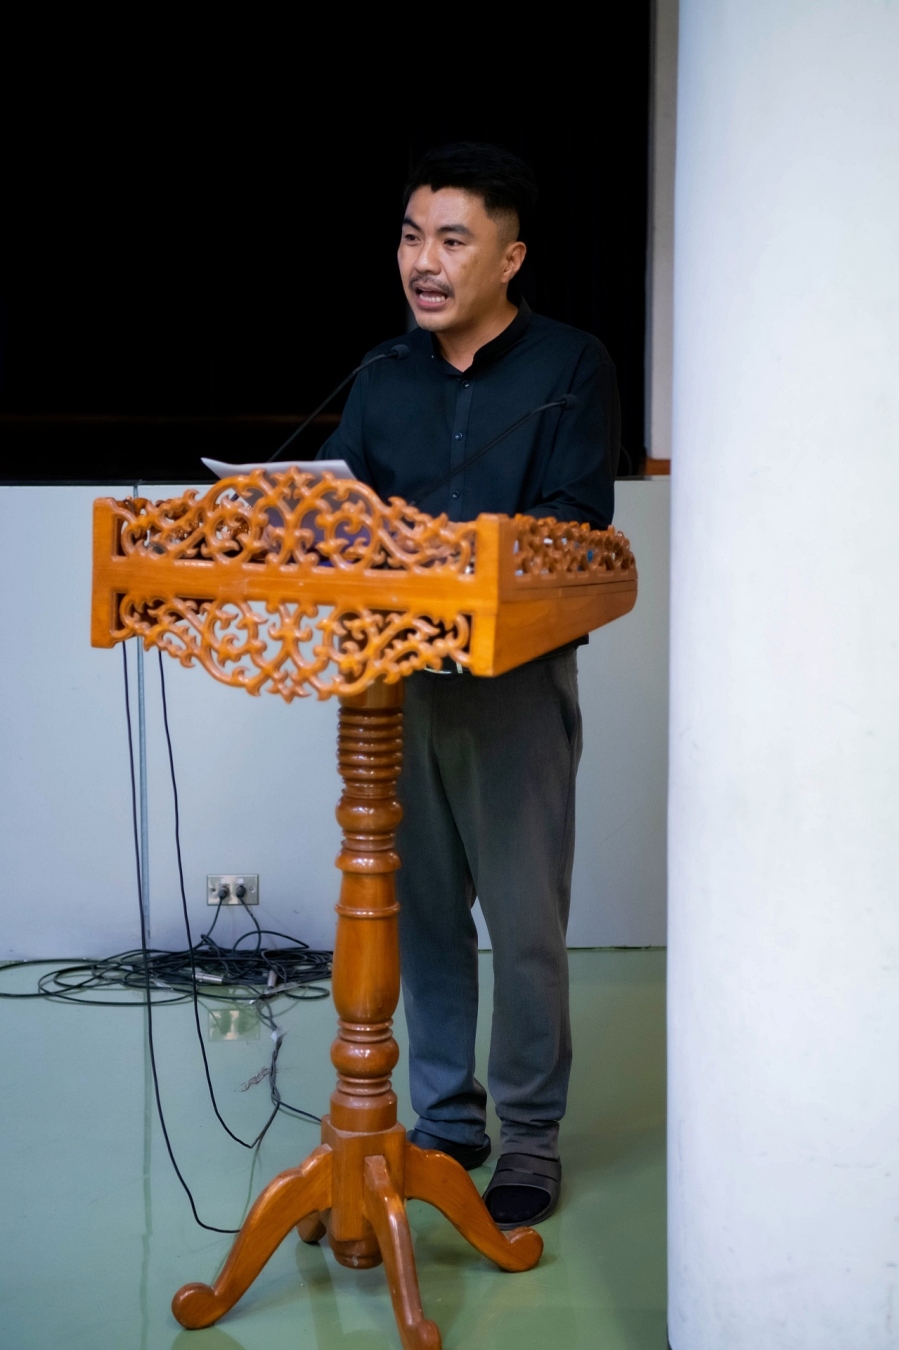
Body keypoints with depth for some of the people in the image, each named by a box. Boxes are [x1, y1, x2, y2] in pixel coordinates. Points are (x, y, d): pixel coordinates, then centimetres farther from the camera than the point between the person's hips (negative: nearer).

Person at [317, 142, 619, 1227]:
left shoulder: (571, 364, -1)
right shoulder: (383, 378, 13)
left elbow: (575, 521, -11)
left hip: (518, 676, -4)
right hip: (399, 670, 5)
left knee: (525, 921, 0)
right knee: (424, 908, 11)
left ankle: (530, 1136, 17)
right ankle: (446, 1117, 27)